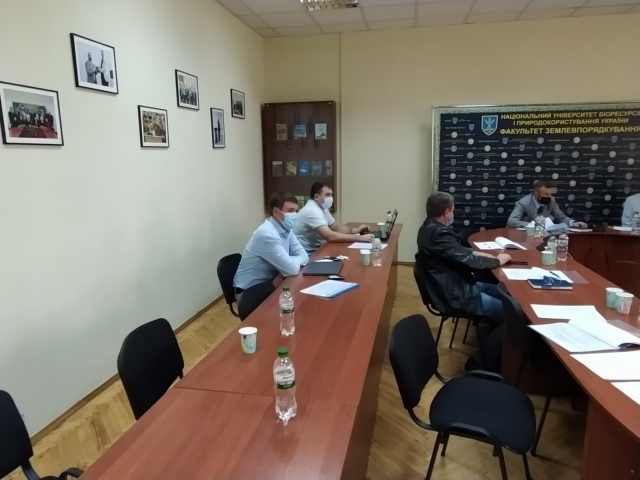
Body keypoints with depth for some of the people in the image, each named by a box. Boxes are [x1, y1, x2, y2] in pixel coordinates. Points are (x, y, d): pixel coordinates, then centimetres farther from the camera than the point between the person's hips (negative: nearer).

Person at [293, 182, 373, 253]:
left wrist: (355, 230, -2)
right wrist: (359, 238, -28)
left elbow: (336, 227, 16)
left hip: (316, 248, 9)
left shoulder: (322, 207, 7)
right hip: (306, 253, -9)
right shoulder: (312, 211, -23)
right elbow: (330, 236, -31)